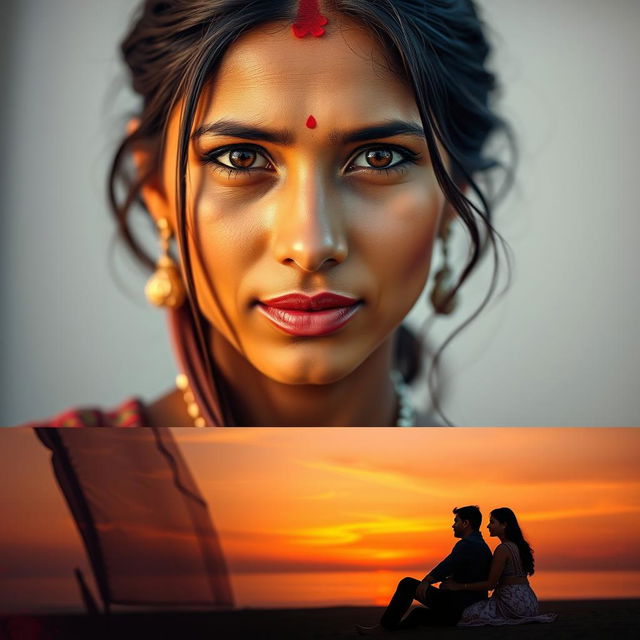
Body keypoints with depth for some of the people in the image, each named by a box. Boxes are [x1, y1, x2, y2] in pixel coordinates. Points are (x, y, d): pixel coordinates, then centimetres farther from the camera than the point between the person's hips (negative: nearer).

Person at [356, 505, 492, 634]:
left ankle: (382, 628, 1)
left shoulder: (467, 545, -14)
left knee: (407, 584, -4)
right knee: (418, 612, 24)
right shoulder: (483, 546, 19)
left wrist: (425, 581, -4)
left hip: (456, 608, -10)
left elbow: (443, 569, -22)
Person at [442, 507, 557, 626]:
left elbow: (491, 584, -14)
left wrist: (459, 586, -8)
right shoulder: (518, 546, 13)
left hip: (514, 602, -9)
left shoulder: (503, 549, -15)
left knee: (468, 614, -6)